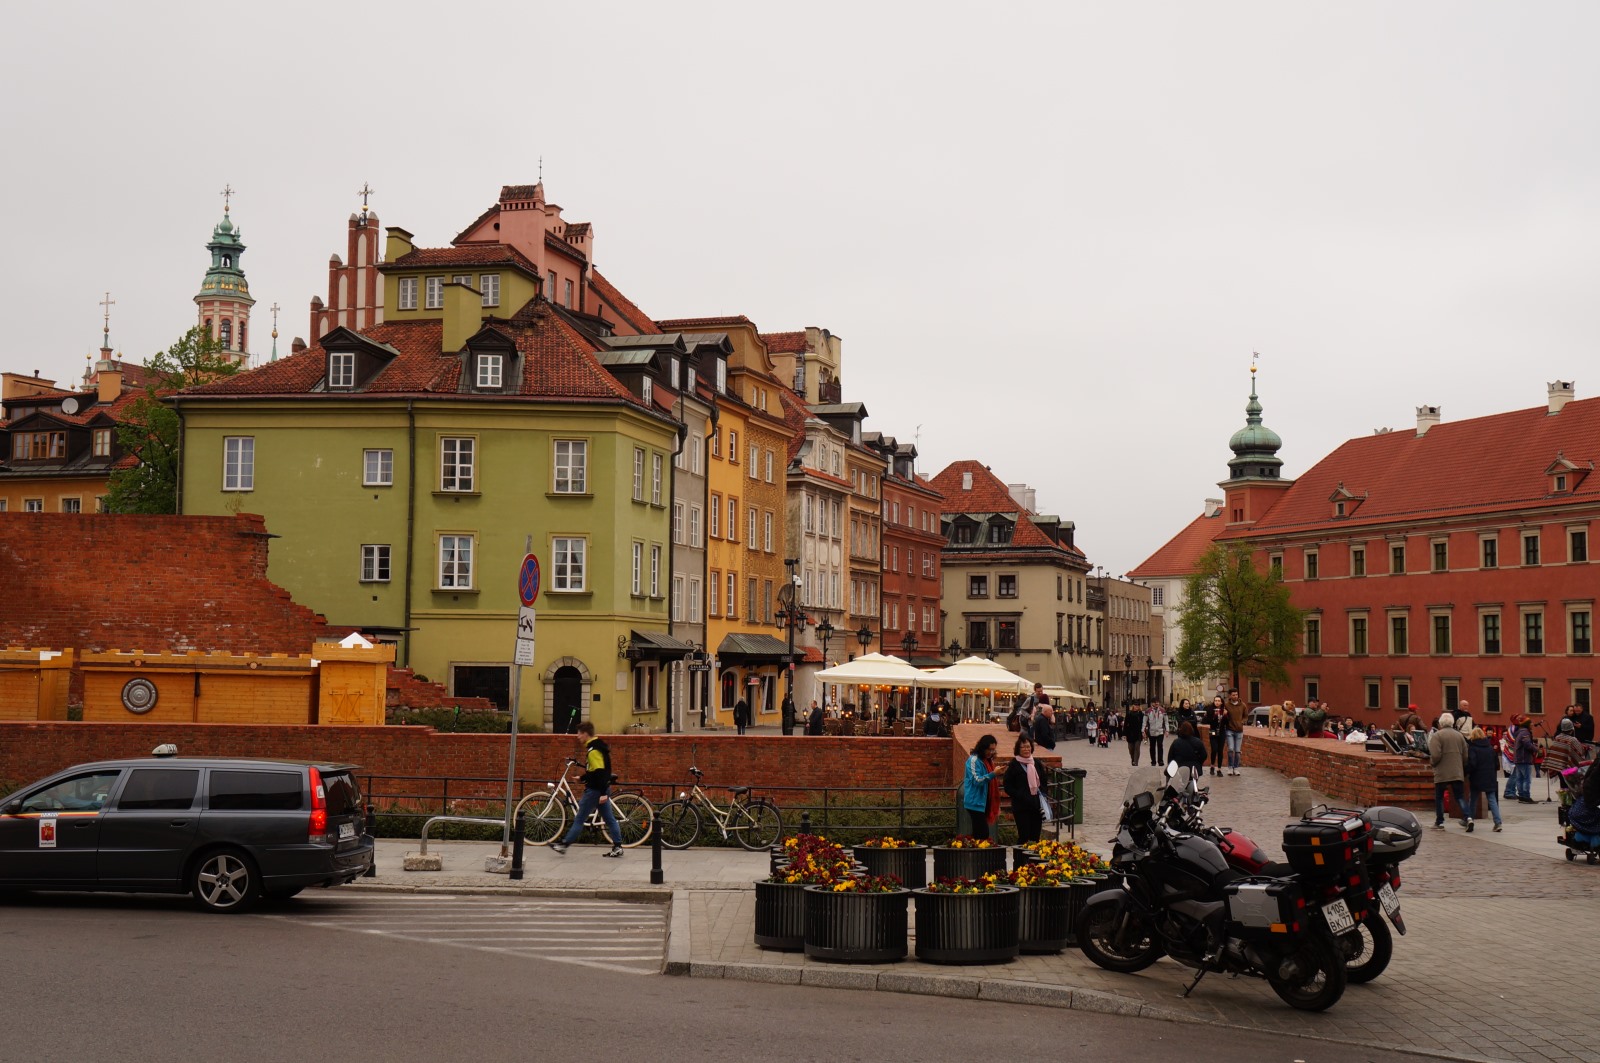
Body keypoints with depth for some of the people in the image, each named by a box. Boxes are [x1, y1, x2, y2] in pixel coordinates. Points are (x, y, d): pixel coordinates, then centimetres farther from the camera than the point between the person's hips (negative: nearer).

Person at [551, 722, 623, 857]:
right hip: (602, 790, 10)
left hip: (594, 790, -10)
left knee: (579, 819, -1)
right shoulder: (598, 746, 12)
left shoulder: (593, 750, -19)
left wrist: (603, 793, -27)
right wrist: (582, 778, 24)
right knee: (609, 818, 8)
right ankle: (617, 846, 7)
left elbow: (600, 772, -25)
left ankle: (564, 845, 6)